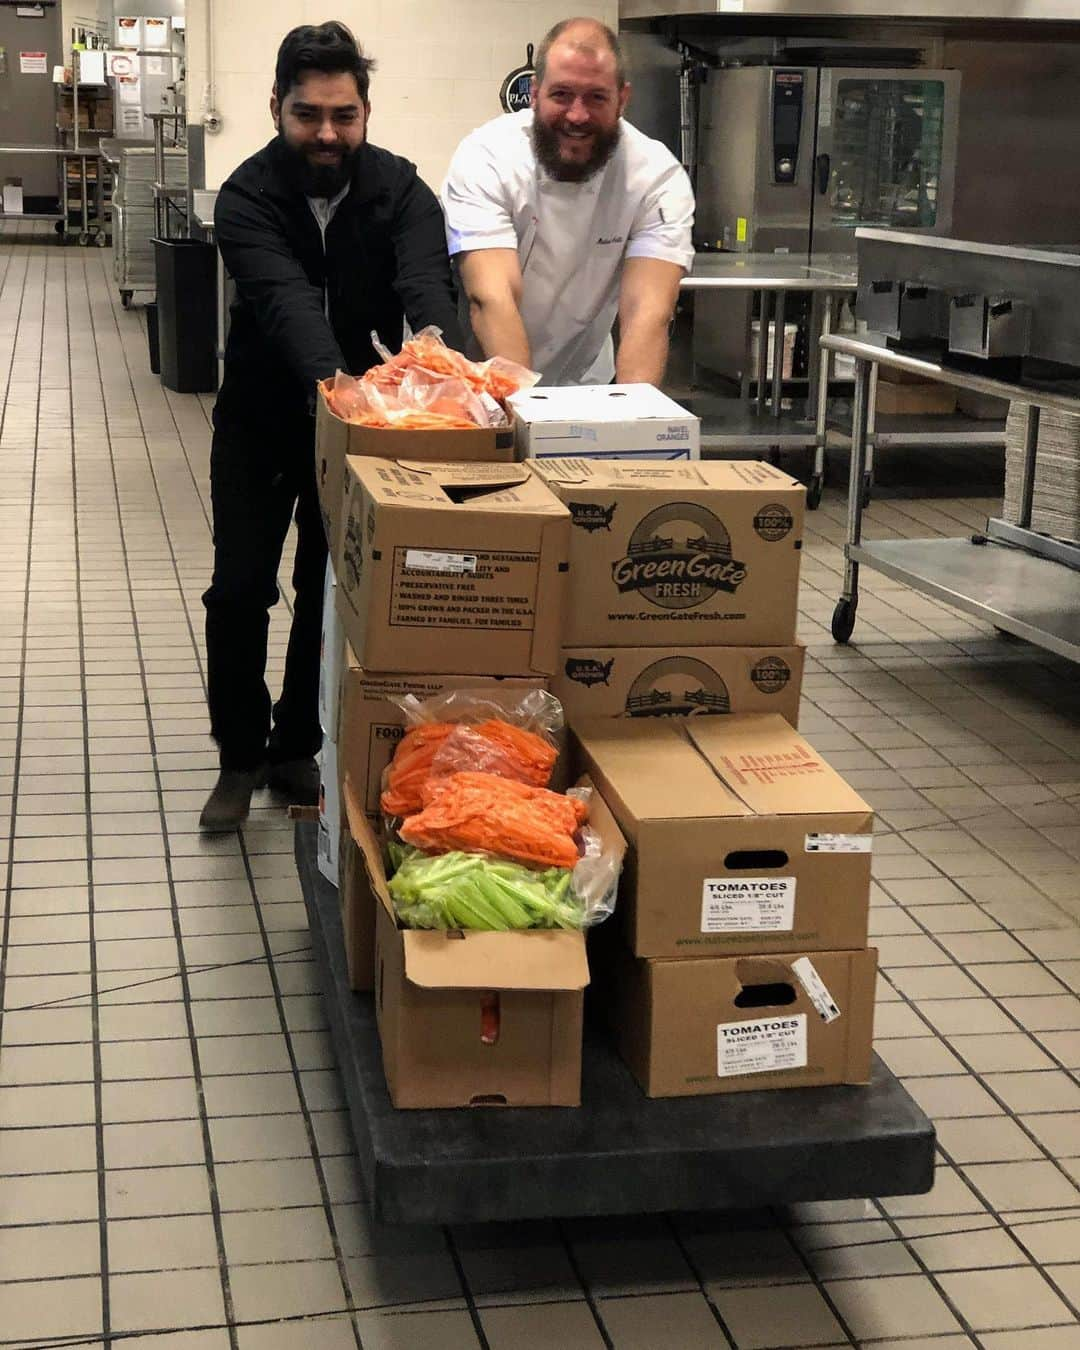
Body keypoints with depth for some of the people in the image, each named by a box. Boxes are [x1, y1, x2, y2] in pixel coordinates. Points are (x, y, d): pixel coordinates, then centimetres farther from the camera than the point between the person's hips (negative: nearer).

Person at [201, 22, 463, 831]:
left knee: (335, 589, 7)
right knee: (240, 590, 0)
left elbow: (426, 283, -31)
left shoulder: (400, 190, -14)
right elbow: (284, 300, -36)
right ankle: (241, 758, 16)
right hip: (262, 419, -1)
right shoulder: (248, 197, -19)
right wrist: (330, 379, -55)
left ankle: (296, 748, 24)